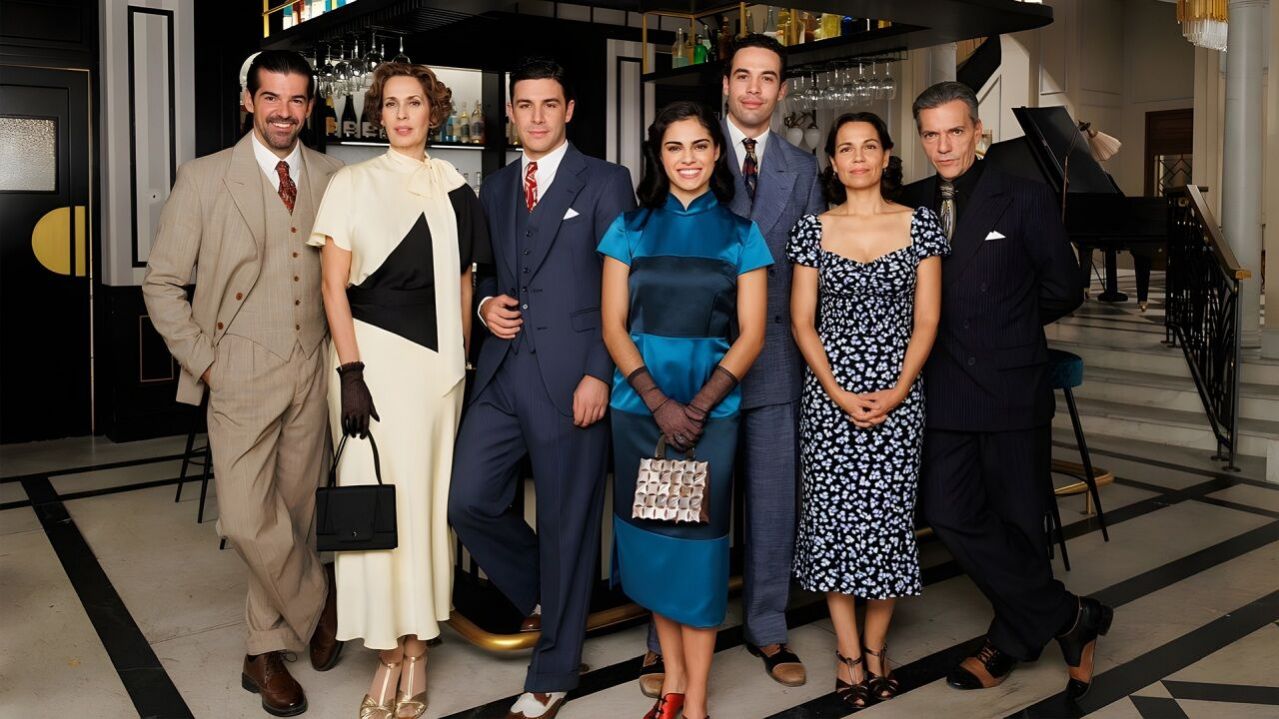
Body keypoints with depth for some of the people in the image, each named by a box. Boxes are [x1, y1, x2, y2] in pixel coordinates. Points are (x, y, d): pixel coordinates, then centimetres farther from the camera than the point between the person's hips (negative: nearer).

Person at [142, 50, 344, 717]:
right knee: (247, 521, -9)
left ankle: (267, 649, 27)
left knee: (294, 511, 10)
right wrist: (203, 361, -4)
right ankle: (318, 604, 18)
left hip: (315, 372, 2)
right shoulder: (204, 178, 0)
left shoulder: (333, 178, 6)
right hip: (243, 375, -2)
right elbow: (161, 282, 2)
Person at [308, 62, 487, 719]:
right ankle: (389, 653, 10)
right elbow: (334, 286, -3)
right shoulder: (353, 183, 2)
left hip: (437, 359, 3)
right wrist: (350, 372, -12)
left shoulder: (454, 189, 11)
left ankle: (417, 648, 16)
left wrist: (460, 361, 9)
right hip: (371, 352, -2)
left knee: (428, 496, 5)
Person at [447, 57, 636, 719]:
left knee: (567, 526, 3)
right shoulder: (494, 188, 16)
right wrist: (487, 303, 1)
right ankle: (544, 591, 30)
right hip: (502, 372, 6)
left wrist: (599, 374, -13)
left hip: (571, 378, -5)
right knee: (468, 501, 2)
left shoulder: (605, 183, -1)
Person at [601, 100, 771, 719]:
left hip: (711, 408, -1)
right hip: (639, 407, 2)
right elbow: (613, 326, 1)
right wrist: (658, 401, -11)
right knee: (651, 539, 7)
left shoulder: (740, 235, 5)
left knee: (698, 541, 1)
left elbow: (750, 335, 0)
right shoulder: (630, 229, 6)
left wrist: (697, 406, -12)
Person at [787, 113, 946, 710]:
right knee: (833, 515, 2)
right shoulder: (812, 229, 4)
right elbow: (802, 322, 2)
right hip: (828, 394, 0)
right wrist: (839, 393, -9)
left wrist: (896, 392, -10)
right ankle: (848, 652, 16)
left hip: (898, 395, 0)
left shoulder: (920, 226, 3)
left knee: (888, 517, 3)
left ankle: (876, 647, 20)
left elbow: (926, 321, 2)